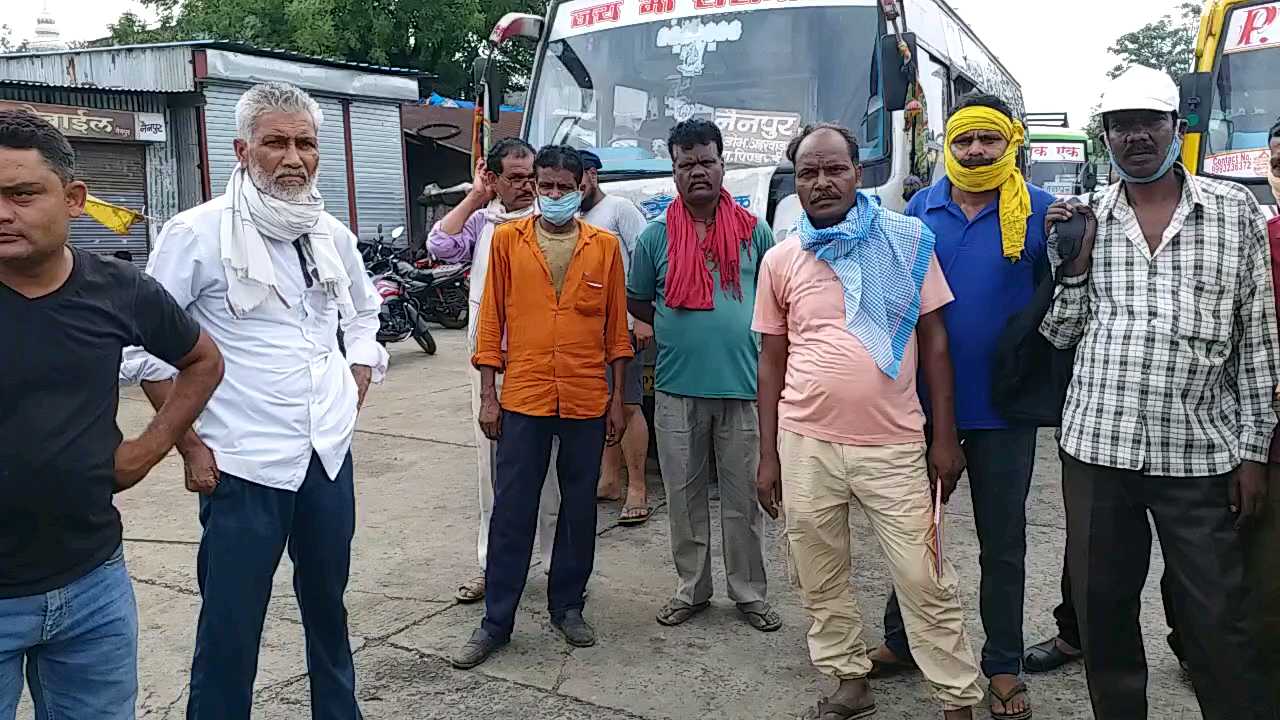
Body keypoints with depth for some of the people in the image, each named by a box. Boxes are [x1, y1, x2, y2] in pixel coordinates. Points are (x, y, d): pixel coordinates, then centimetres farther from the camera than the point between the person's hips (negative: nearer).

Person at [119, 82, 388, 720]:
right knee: (230, 627, 1)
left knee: (328, 605, 20)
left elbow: (363, 317, 21)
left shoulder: (332, 234, 6)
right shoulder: (197, 233, -9)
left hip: (329, 456, 5)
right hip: (243, 466, -5)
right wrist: (189, 446, -9)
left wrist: (353, 399, 11)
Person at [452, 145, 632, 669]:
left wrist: (617, 399, 4)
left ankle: (567, 606, 28)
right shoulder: (508, 239, 3)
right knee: (511, 513, 4)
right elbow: (491, 320, 3)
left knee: (579, 509, 11)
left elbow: (616, 327, 7)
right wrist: (488, 395, -1)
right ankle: (496, 620, 16)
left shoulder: (604, 246, 4)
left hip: (587, 401, 1)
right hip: (524, 399, -1)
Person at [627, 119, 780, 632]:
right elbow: (635, 301, 14)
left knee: (742, 499, 7)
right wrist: (678, 330, 5)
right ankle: (691, 589, 25)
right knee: (684, 497, 10)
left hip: (742, 387, -1)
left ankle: (750, 593, 20)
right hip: (677, 390, 1)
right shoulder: (656, 236, 4)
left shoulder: (754, 231, 4)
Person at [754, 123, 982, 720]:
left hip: (894, 446, -2)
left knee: (925, 582, 3)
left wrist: (945, 438, -1)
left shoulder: (908, 240, 0)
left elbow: (935, 341, 3)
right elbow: (771, 362, 8)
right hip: (805, 445, 2)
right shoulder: (780, 259, 4)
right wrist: (768, 455, 6)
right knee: (821, 581, 12)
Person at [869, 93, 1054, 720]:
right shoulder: (920, 209, 2)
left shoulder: (1040, 210, -4)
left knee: (1002, 540, 11)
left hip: (1004, 406, -2)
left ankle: (1003, 663, 26)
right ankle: (901, 640, 33)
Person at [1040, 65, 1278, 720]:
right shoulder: (1081, 220, 5)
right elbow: (1059, 336, 7)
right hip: (1097, 447, 2)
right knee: (1101, 610, 12)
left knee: (1216, 623, 5)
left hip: (1201, 456, -1)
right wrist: (1074, 265, -9)